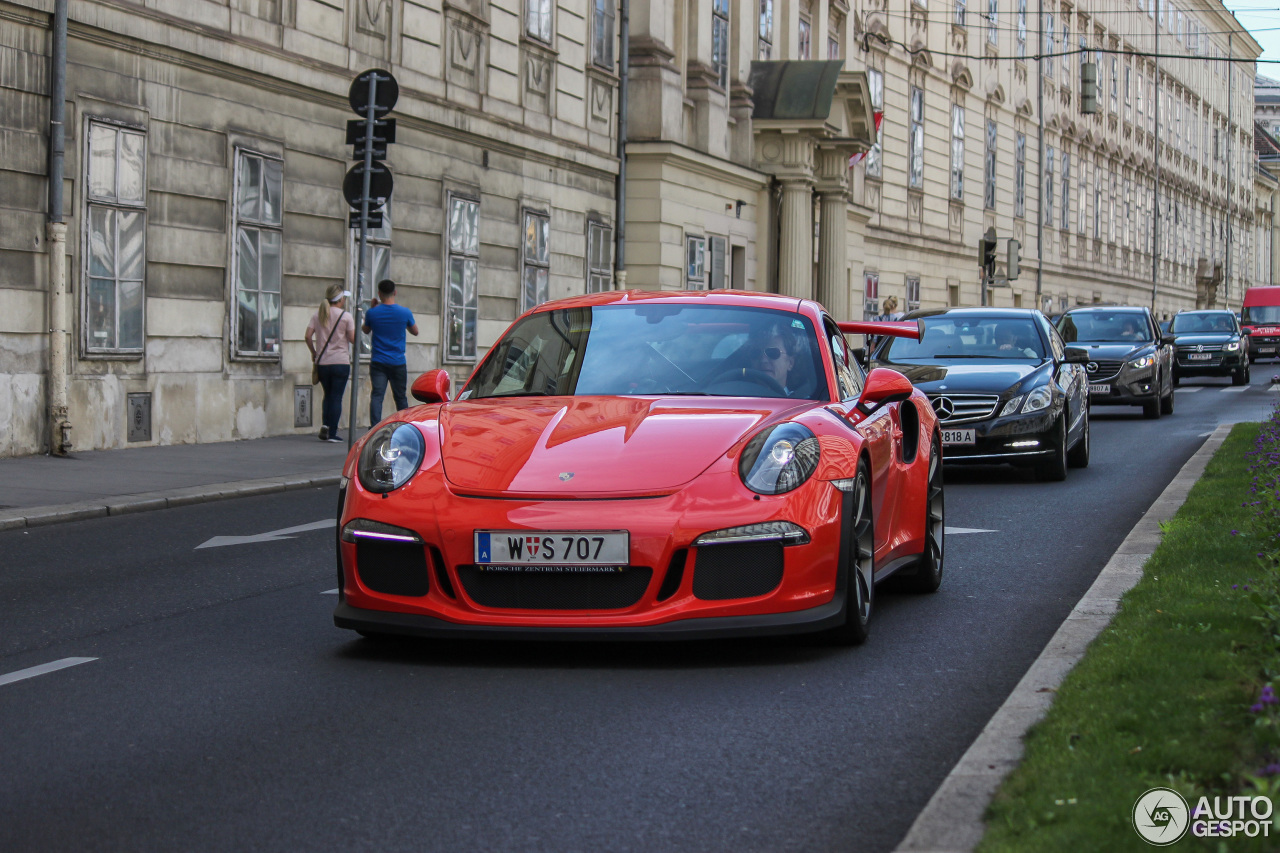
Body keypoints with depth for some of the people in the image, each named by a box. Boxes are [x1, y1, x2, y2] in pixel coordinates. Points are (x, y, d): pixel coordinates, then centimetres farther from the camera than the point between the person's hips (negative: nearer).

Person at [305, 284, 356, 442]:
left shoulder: (317, 315, 6)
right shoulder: (346, 316, -5)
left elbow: (307, 336, 0)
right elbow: (353, 339, -7)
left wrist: (313, 352, 15)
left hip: (322, 362, 4)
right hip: (340, 362, -4)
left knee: (328, 395, 18)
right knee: (336, 397, 0)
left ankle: (325, 424, 0)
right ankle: (332, 433, -2)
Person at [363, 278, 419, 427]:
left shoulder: (372, 313, -6)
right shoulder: (405, 312, -6)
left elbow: (366, 330, 14)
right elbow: (415, 332, 10)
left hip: (378, 363, -1)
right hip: (398, 363, 1)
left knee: (376, 396, -3)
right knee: (401, 397, 12)